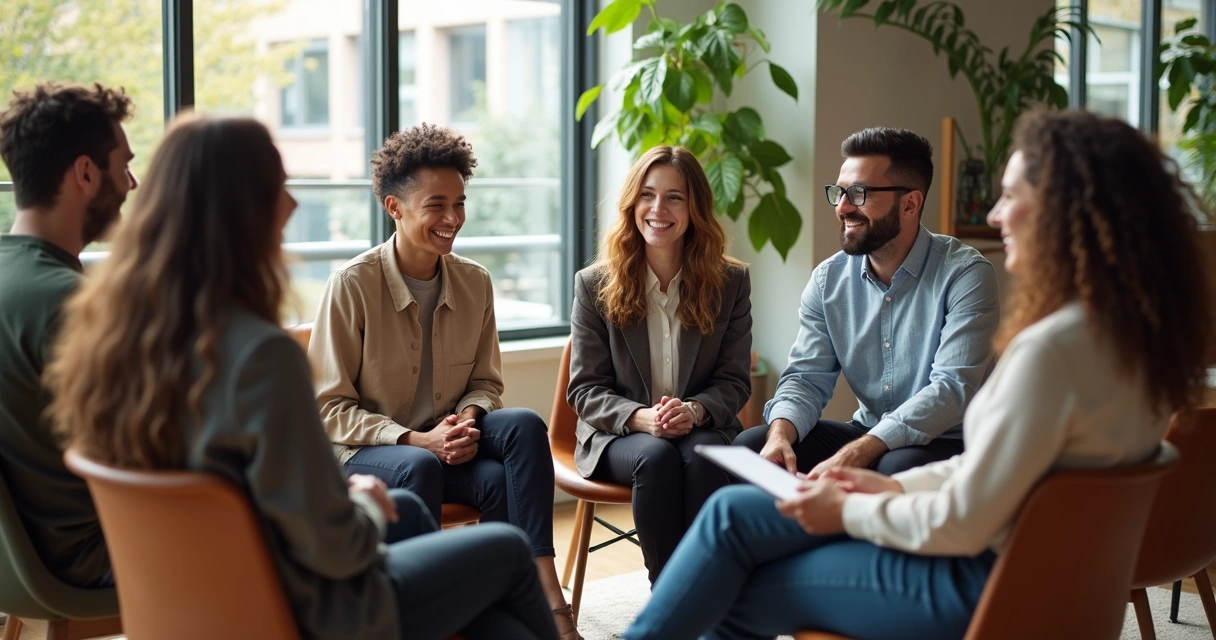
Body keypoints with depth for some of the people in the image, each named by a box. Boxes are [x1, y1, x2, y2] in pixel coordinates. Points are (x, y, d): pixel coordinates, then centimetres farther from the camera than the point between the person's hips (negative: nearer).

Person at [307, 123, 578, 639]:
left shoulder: (475, 283, 1)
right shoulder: (352, 285, -13)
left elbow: (485, 381, 13)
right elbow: (330, 407, -10)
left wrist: (467, 420, -12)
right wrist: (414, 439, -22)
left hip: (444, 440, 4)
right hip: (362, 451, -4)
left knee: (524, 424, -25)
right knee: (419, 467, -38)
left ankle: (544, 593, -29)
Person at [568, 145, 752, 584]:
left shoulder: (731, 282, 5)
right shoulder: (595, 285, 2)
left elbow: (735, 380, 3)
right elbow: (585, 389, 0)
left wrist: (695, 411, -19)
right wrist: (641, 417, -20)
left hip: (703, 428, 1)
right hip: (618, 434, 0)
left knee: (703, 458, -34)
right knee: (657, 457, -34)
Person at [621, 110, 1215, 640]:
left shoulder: (1052, 349, -28)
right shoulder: (1132, 328, 2)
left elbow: (960, 527, -24)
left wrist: (849, 512, -8)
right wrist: (893, 486, 8)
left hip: (982, 588, -9)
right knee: (734, 512, 9)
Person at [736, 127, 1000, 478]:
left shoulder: (965, 275, -14)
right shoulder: (828, 279, 4)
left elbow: (953, 387, -24)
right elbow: (807, 377, 2)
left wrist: (855, 455, -35)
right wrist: (781, 432, -24)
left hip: (945, 442, -5)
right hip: (865, 434, 5)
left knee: (900, 466, -38)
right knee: (749, 446, -14)